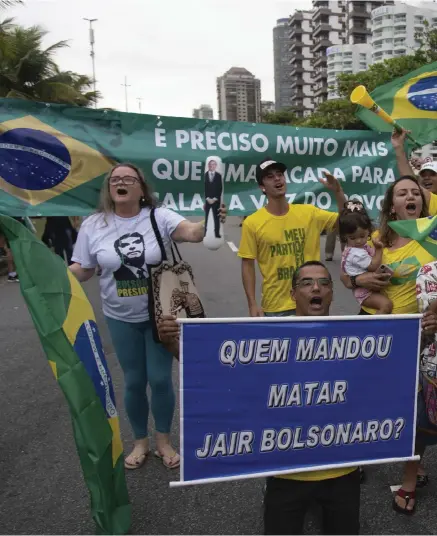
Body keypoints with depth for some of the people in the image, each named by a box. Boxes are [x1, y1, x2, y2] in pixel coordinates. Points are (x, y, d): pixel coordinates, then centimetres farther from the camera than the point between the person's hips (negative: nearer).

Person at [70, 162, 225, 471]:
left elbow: (193, 233, -28)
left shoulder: (159, 217, -12)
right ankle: (140, 442, 35)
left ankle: (164, 441, 30)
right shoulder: (93, 225, -5)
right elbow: (82, 270, 0)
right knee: (134, 381, 12)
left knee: (160, 379, 6)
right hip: (121, 319, 2)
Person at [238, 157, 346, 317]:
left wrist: (337, 191, -10)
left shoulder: (308, 212, -1)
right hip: (275, 306, -3)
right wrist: (252, 304, -9)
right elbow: (248, 265, -5)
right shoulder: (252, 223, -8)